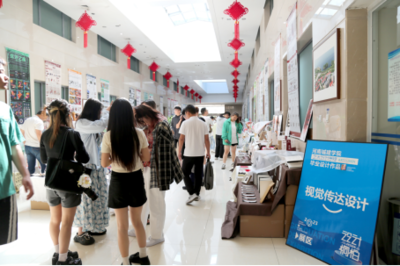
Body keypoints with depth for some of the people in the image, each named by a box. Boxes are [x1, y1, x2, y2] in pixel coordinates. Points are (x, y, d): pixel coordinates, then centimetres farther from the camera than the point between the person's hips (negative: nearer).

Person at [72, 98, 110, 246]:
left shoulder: (91, 124, 14)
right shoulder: (81, 123, -14)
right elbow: (102, 125, -28)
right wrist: (108, 111, -11)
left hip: (95, 165, 9)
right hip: (85, 166, -9)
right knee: (86, 198, -2)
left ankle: (90, 226, 28)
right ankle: (80, 233, 10)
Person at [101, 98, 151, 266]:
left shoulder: (108, 135, -13)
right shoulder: (139, 133, -9)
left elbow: (104, 163, -8)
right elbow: (146, 158, -1)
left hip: (118, 181, -2)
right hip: (136, 179, 3)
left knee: (122, 226, 12)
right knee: (137, 221, 23)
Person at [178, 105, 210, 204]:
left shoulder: (185, 123, -6)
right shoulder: (203, 124, 4)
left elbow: (181, 139, -6)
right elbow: (206, 139, 4)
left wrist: (179, 152, 3)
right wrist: (208, 152, 12)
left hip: (189, 154, -4)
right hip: (200, 153, 4)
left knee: (185, 173, 7)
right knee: (198, 174, 12)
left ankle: (192, 193, -4)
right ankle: (197, 194, 21)